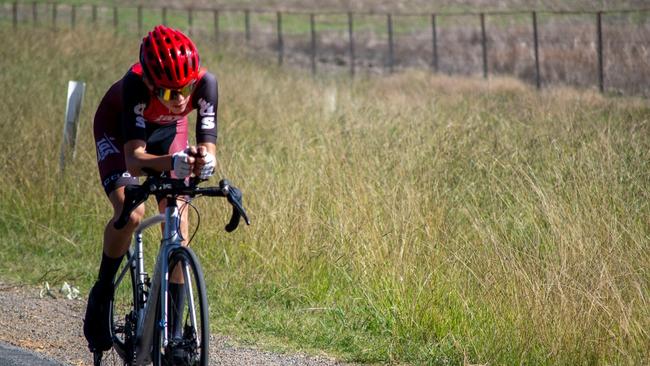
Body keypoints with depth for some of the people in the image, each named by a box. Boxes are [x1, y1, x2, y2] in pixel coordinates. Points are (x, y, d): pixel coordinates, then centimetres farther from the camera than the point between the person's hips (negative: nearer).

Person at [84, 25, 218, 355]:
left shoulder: (205, 83, -36)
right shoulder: (135, 84, -43)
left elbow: (208, 148, -35)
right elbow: (134, 158, -47)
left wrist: (205, 162, -59)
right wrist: (173, 162, -66)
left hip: (168, 131, 3)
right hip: (118, 130, -3)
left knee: (178, 226, -10)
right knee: (130, 212, -26)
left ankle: (173, 329, -1)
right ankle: (101, 295, -1)